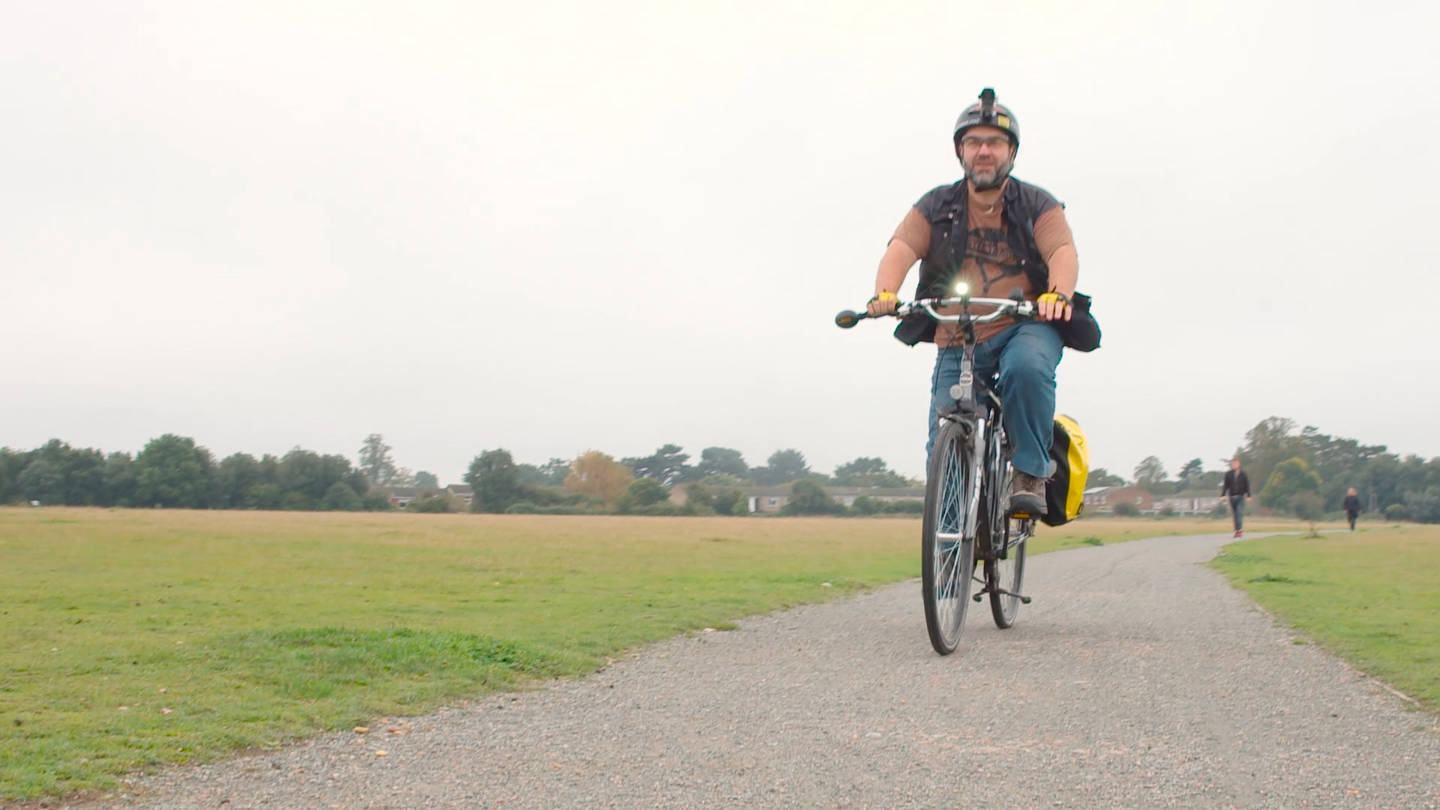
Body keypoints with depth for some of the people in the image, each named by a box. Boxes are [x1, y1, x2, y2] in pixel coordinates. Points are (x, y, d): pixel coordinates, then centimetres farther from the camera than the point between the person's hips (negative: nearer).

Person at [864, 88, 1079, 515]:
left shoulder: (1038, 205, 5)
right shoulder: (936, 207, 8)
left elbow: (1063, 252, -11)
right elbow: (901, 248, -7)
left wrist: (1058, 294, -34)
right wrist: (885, 293, -29)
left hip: (1025, 325, -2)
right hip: (957, 340, 2)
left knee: (1026, 368, -36)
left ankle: (1031, 475, -22)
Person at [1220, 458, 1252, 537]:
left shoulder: (1243, 474, 3)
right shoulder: (1228, 474, 6)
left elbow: (1247, 485, 5)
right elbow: (1225, 485, 7)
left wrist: (1248, 496, 0)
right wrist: (1222, 495, -2)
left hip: (1241, 496, -2)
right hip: (1232, 497, 3)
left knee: (1240, 513, -14)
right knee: (1235, 514, 4)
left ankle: (1239, 529, -16)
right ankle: (1237, 530, 10)